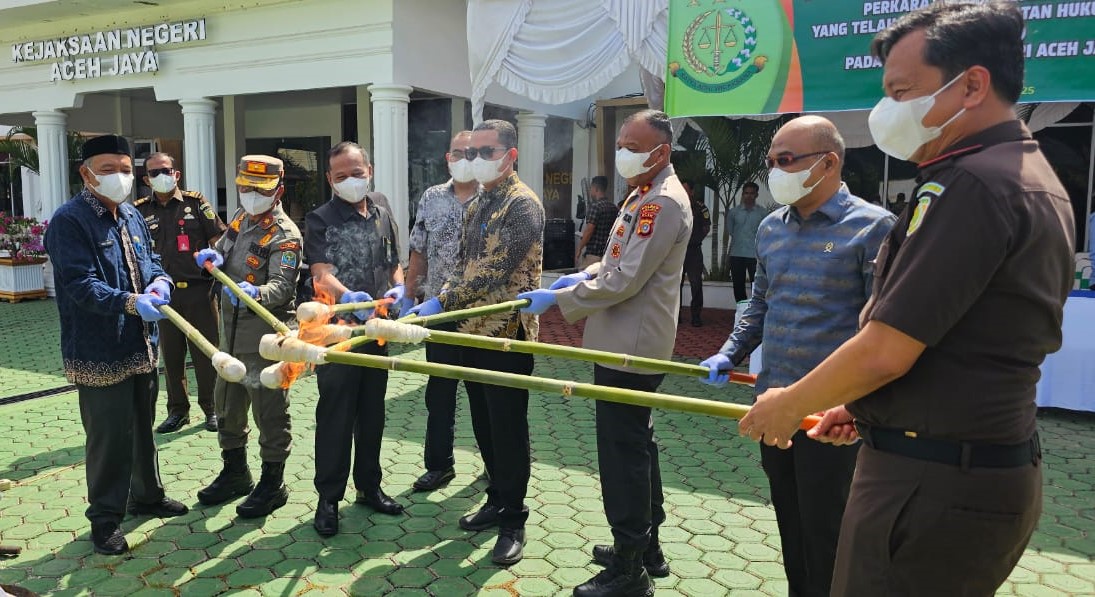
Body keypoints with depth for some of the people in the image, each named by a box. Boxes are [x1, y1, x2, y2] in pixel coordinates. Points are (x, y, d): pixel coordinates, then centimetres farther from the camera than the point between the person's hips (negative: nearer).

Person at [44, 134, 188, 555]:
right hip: (99, 352, -8)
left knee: (142, 427, 21)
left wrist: (160, 281, -8)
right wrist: (130, 303, -37)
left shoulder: (132, 217, 10)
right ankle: (105, 517, 16)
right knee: (109, 437, 0)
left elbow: (151, 262, 15)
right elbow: (81, 284, -24)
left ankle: (146, 495, 38)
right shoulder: (69, 221, -15)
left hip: (142, 345, 8)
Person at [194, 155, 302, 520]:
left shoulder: (285, 235, -16)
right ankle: (235, 472, 36)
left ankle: (272, 484, 14)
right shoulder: (241, 219, 9)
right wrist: (214, 257, -3)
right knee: (227, 404, 19)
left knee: (269, 410, 0)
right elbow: (223, 252, 20)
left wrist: (256, 293, -46)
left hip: (264, 334, -9)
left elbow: (282, 287, -26)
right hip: (232, 329, 9)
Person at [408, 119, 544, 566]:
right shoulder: (478, 205, 14)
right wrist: (447, 296, -1)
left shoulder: (523, 204, -13)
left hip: (507, 332, -8)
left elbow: (495, 270, -22)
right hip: (473, 328, 8)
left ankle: (513, 521, 13)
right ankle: (497, 500, 31)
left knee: (508, 427, 0)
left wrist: (444, 302, -23)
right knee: (483, 423, 16)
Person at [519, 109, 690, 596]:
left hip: (631, 348, -11)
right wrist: (585, 274, 10)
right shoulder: (644, 194, 16)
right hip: (628, 343, 11)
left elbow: (624, 281, -22)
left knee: (624, 452, -3)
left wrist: (557, 299, -17)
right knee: (637, 444, 19)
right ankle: (647, 546, 34)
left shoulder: (663, 202, -18)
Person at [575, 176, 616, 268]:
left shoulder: (595, 206, -12)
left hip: (593, 253, -8)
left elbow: (589, 231, -15)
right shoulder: (615, 208, 10)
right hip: (608, 253, 8)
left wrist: (579, 249, -7)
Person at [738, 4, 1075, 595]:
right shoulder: (1035, 179, 13)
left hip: (931, 482, -10)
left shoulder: (971, 184, -20)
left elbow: (884, 353, -23)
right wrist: (865, 407, 16)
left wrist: (787, 406, -6)